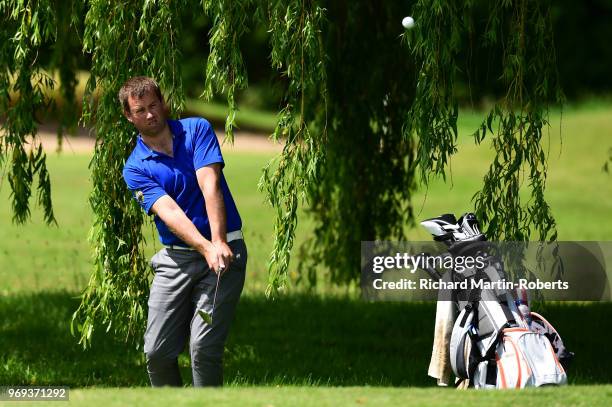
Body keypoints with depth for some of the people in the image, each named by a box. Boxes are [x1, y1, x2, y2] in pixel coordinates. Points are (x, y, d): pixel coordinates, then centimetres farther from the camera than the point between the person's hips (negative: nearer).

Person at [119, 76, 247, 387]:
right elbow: (168, 211, -12)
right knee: (157, 352, -1)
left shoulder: (197, 130, 2)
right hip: (176, 257, 2)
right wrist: (206, 248, -28)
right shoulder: (135, 168, 3)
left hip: (224, 250, -2)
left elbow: (210, 186, -11)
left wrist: (219, 243, -24)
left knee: (204, 346, -13)